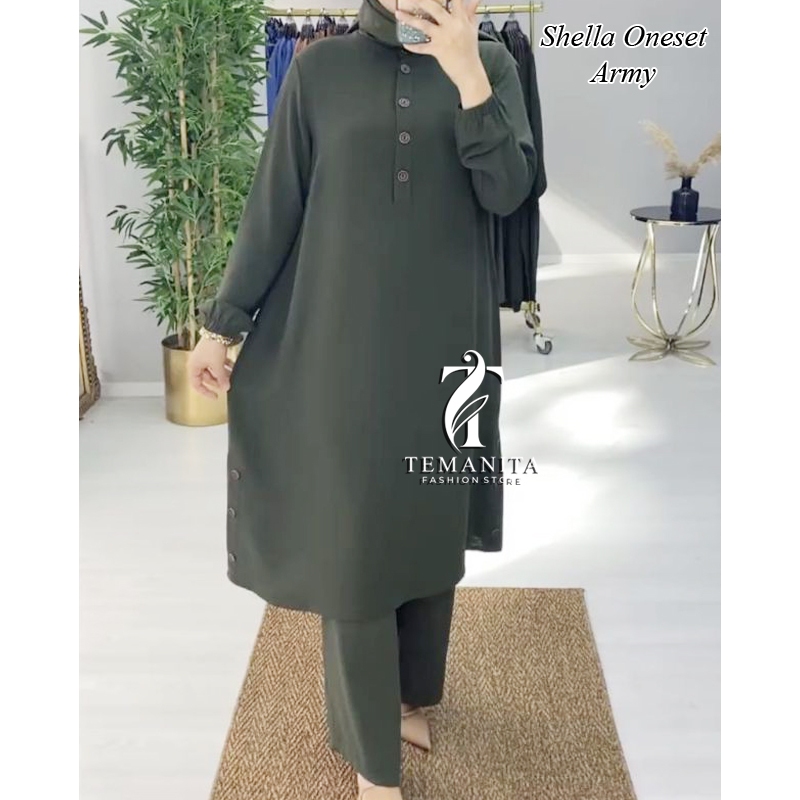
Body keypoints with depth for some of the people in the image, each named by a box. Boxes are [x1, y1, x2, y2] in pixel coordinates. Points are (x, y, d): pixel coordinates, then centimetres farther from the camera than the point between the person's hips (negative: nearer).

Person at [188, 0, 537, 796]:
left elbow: (507, 191, -9)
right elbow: (272, 205, 1)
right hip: (346, 342, -1)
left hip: (445, 339, 2)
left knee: (431, 527, 14)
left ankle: (410, 694, 38)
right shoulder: (320, 67, 1)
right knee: (352, 539, 2)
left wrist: (465, 73, -18)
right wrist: (220, 324, 1)